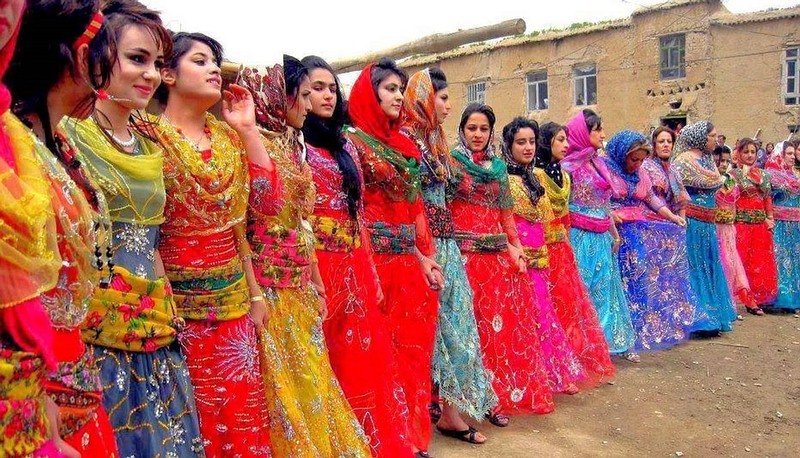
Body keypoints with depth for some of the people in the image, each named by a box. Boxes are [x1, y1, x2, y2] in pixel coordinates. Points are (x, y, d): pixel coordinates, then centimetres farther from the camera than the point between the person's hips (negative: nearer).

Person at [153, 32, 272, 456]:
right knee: (194, 423, 6)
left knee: (242, 412, 12)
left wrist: (248, 129, 0)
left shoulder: (228, 135, 10)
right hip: (180, 302, -5)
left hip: (233, 297, 5)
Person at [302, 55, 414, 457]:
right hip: (316, 266, -6)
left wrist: (371, 273, 11)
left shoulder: (345, 145, 16)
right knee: (328, 365, 3)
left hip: (355, 268, 6)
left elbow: (358, 213, 15)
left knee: (364, 359, 11)